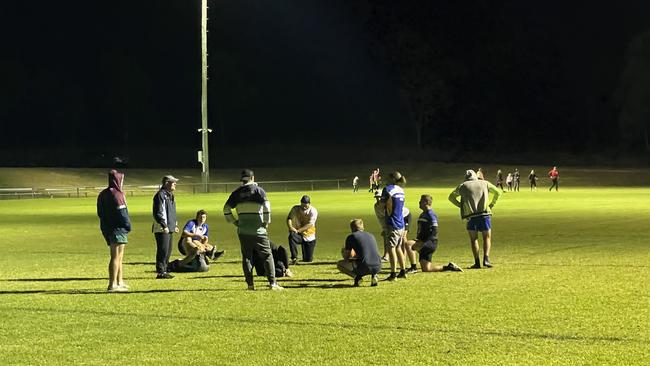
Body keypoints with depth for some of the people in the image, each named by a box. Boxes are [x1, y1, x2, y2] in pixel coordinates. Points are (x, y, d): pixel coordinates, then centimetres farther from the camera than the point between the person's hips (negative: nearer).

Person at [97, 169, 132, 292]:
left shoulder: (103, 194, 11)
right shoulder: (116, 194, -15)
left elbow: (100, 213, 15)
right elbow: (121, 212, -19)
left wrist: (105, 225, 17)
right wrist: (128, 225, -6)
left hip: (106, 228, 9)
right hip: (117, 229, -9)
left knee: (118, 257, 20)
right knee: (116, 257, -7)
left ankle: (119, 282, 28)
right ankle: (112, 285, -9)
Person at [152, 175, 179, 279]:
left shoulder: (170, 195, 20)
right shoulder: (160, 195, -12)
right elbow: (158, 213, -18)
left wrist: (175, 225, 23)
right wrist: (164, 226, -22)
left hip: (169, 229, 10)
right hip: (162, 229, -10)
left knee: (168, 251, 11)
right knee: (163, 250, -10)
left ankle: (164, 271, 17)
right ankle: (160, 272, -8)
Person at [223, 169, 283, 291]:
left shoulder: (237, 193, 8)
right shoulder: (258, 190, -2)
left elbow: (226, 209, 7)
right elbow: (266, 206, -14)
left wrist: (235, 222, 14)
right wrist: (266, 222, -3)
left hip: (243, 231, 3)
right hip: (258, 230, -3)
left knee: (246, 257, 10)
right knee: (267, 256, 2)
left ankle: (250, 284, 7)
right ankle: (272, 283, -6)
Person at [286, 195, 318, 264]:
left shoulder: (313, 211, -10)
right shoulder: (295, 209, -2)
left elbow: (310, 224, -20)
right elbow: (289, 218, -9)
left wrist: (298, 230, -31)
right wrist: (290, 227, -31)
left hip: (309, 237, -1)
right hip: (298, 235, 1)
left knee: (308, 259, 1)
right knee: (291, 236, -37)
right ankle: (294, 258, -30)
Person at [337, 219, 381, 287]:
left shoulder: (351, 237, 5)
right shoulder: (371, 236, 22)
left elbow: (346, 257, 8)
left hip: (364, 267, -5)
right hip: (377, 268, 5)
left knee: (339, 264, 18)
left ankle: (356, 276, -3)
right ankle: (373, 275, 12)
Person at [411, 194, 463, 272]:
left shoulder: (430, 214, -10)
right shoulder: (422, 215, 19)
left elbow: (434, 232, -19)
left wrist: (424, 243, -25)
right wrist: (418, 239, 9)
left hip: (430, 243, -9)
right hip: (424, 244, 9)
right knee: (426, 269, 3)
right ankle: (448, 267, 12)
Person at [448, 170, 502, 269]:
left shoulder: (463, 186, 10)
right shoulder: (485, 183, 13)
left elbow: (451, 197, 15)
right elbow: (498, 192, 20)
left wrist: (461, 205, 15)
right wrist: (492, 204, 20)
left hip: (470, 215, 0)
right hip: (484, 214, 0)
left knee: (473, 239, 10)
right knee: (487, 237, 11)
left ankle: (477, 262, 3)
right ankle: (486, 259, -8)